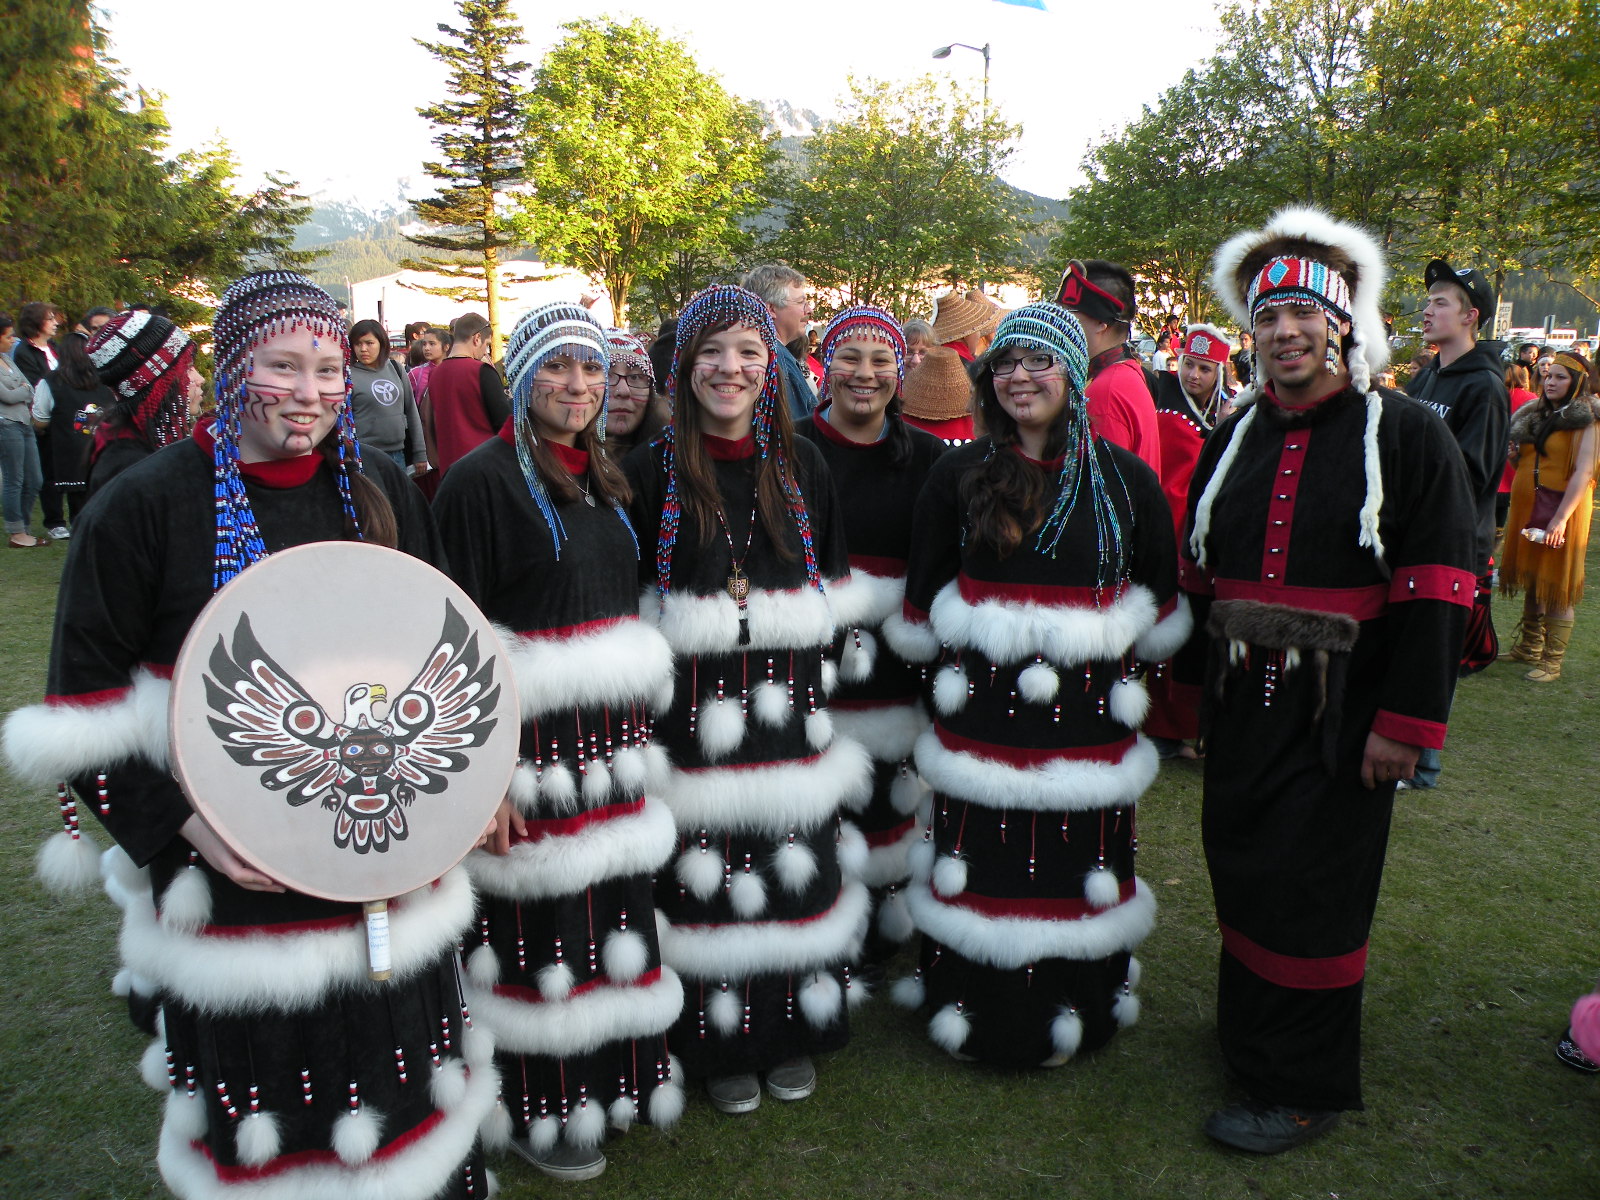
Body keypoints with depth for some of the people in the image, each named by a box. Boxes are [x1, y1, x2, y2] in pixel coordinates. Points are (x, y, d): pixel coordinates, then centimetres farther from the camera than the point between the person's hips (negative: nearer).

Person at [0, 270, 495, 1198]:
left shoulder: (384, 494, 5)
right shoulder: (147, 504, -6)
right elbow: (81, 708, -4)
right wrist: (179, 826, -14)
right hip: (234, 870, -3)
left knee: (401, 1076, 16)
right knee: (263, 1106, 11)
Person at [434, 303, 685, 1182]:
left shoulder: (604, 478, 13)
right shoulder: (482, 479, -10)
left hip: (611, 731, 7)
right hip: (528, 735, -7)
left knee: (613, 904, 16)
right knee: (538, 928, 4)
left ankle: (613, 1070, 36)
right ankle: (535, 1108, 25)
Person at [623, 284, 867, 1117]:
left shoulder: (801, 464, 6)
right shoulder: (652, 470, -2)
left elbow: (833, 581, 12)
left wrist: (813, 661, 7)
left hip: (790, 705, 3)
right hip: (693, 708, -2)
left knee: (796, 870, 9)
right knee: (705, 877, 3)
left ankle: (793, 1033, 30)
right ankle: (721, 1045, 24)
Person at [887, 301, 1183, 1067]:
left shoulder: (1126, 478, 2)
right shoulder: (958, 474, 1)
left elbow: (1160, 602, 12)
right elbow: (922, 599, 8)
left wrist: (1113, 659, 11)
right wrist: (951, 669, 10)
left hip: (1087, 709, 1)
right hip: (981, 709, 0)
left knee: (1078, 859, 9)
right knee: (980, 859, 6)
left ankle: (1073, 1010, 31)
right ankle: (969, 1005, 27)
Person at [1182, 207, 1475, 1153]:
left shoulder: (1408, 437, -7)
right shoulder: (1234, 440, 9)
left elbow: (1436, 593, -11)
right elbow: (1196, 572, 13)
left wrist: (1405, 722, -15)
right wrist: (1194, 677, 12)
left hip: (1341, 714, -5)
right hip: (1244, 706, 5)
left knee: (1310, 888, 3)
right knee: (1241, 870, 15)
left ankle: (1305, 1090, 21)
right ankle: (1247, 1030, 37)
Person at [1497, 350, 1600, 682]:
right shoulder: (1535, 415, 13)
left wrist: (1561, 518, -22)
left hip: (1562, 509, -6)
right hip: (1527, 507, 6)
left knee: (1557, 586, -3)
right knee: (1532, 580, 13)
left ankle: (1552, 662, 2)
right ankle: (1529, 647, 25)